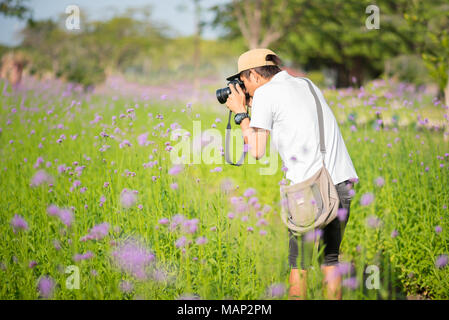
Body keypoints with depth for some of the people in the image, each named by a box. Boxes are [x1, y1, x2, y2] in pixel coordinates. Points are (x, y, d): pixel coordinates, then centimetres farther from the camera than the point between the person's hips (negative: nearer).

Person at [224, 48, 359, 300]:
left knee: (299, 263, 4)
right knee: (330, 259, 13)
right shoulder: (307, 85, 21)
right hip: (342, 180, 7)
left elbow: (257, 152, 0)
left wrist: (241, 113, 12)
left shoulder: (264, 93, 1)